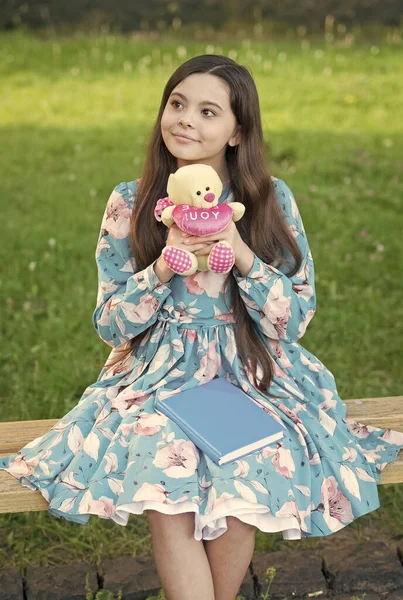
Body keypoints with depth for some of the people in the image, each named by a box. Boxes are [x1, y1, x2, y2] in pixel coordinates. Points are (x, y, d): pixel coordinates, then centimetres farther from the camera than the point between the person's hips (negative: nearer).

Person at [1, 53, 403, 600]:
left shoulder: (272, 199, 0)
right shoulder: (130, 202, 0)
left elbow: (296, 320, -2)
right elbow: (111, 325, 0)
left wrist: (242, 257, -18)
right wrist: (164, 266, -17)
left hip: (255, 376, 0)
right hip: (160, 377, 0)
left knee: (241, 492, -25)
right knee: (167, 498, -27)